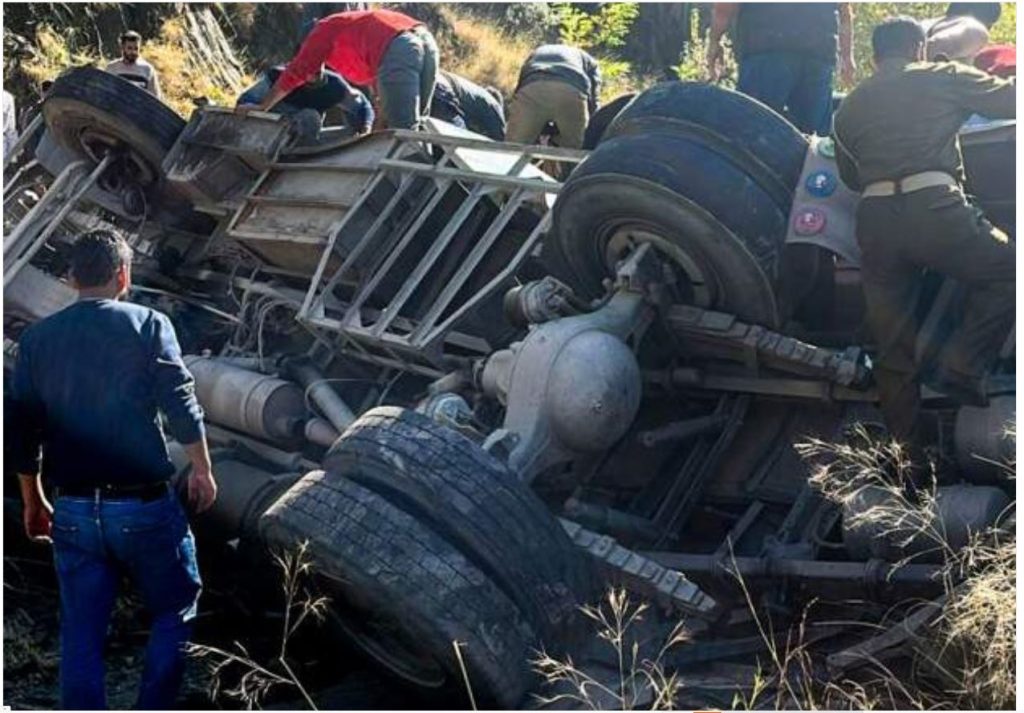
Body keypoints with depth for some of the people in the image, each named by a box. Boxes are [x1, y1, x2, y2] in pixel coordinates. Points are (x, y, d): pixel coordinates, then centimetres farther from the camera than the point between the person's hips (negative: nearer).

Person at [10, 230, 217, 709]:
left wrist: (33, 501, 18)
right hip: (144, 507, -3)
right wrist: (202, 470, 5)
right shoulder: (147, 325, -7)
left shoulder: (36, 339, 4)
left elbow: (23, 432, 7)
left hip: (73, 512, 4)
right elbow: (180, 406, -10)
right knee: (175, 612, 17)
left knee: (80, 636, 12)